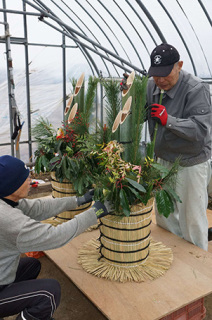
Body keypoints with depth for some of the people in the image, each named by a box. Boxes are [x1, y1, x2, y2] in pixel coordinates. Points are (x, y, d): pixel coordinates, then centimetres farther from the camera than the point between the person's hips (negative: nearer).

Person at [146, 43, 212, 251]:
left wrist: (169, 120, -36)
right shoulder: (152, 86, 0)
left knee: (192, 218, 6)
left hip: (190, 164, -7)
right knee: (163, 216, 20)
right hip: (163, 160, 7)